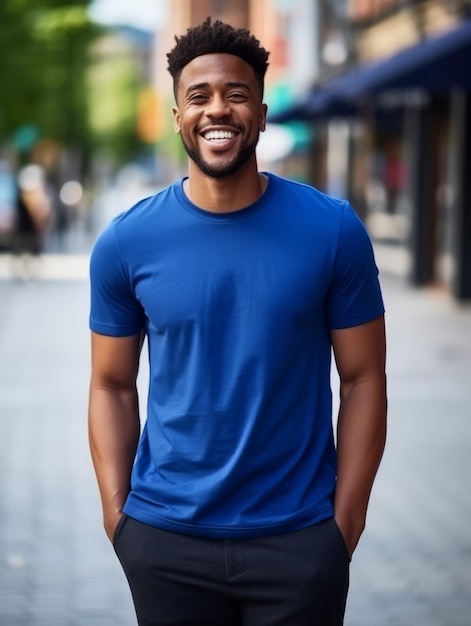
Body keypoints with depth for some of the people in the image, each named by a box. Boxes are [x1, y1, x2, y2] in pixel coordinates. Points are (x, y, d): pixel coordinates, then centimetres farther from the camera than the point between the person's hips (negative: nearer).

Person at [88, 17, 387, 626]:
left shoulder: (333, 231, -5)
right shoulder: (126, 242, -3)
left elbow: (363, 378, -1)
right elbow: (112, 385, 4)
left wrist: (345, 519, -5)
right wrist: (116, 512, -4)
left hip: (301, 537, -1)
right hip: (165, 539, 1)